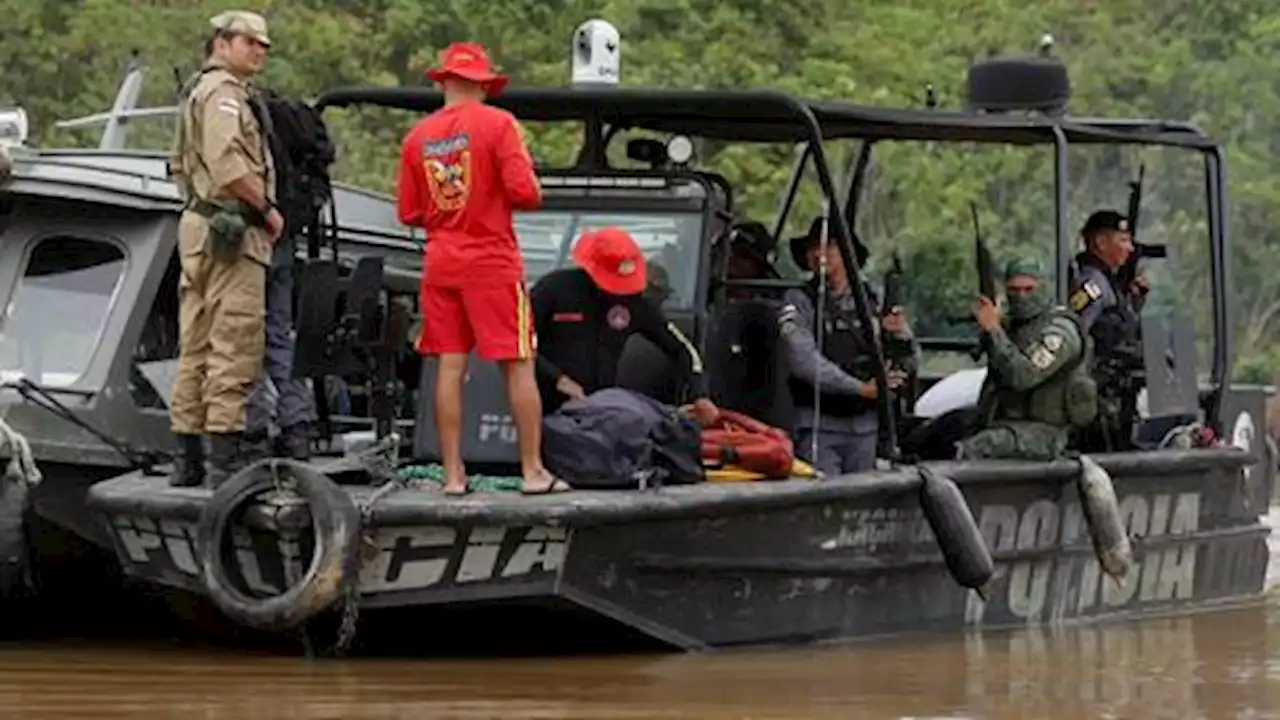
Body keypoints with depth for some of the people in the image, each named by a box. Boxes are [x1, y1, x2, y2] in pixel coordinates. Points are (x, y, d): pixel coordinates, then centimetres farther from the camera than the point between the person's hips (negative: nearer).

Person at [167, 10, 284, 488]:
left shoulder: (196, 92, 22)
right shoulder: (223, 92, -11)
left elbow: (180, 164, 30)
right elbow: (227, 165, -23)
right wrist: (268, 207, -14)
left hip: (197, 225, 11)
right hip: (233, 232, -11)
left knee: (196, 349, 11)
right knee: (234, 349, -12)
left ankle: (187, 460, 13)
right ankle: (225, 460, -16)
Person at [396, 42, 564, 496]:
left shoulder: (418, 137, 5)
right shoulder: (498, 124, -8)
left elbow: (409, 214, 8)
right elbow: (525, 193, -15)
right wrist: (532, 192, 7)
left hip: (440, 263, 4)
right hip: (492, 261, -4)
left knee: (450, 367, 5)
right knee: (518, 366, 2)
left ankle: (453, 474, 5)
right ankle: (533, 471, 3)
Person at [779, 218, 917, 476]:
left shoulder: (873, 302, 11)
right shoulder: (798, 302, -1)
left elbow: (911, 361, 13)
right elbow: (804, 361, -14)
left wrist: (900, 335, -10)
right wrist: (860, 388, -16)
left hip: (865, 425, 4)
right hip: (820, 424, -4)